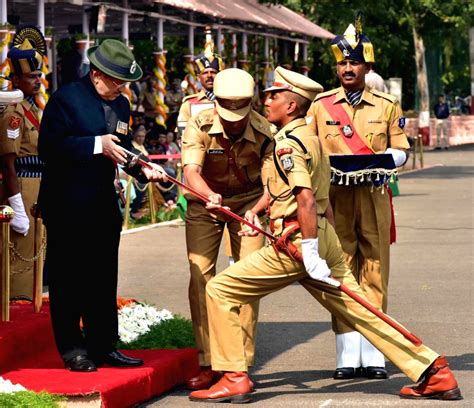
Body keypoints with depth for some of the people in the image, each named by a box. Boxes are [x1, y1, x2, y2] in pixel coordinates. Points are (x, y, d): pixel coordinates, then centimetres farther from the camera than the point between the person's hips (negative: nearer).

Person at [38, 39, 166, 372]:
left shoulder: (121, 105, 12)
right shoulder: (67, 98, -10)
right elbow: (49, 146, -19)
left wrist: (143, 168, -1)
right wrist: (97, 145, -23)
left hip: (104, 204, 7)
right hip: (67, 204, -7)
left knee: (104, 278, 10)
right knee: (69, 279, -1)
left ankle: (102, 344, 17)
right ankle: (72, 349, 6)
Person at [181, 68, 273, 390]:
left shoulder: (263, 131, -22)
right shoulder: (200, 127, -24)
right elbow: (191, 172, -37)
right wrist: (211, 196, -57)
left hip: (247, 201, 0)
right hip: (204, 200, 0)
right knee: (201, 275, -7)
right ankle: (208, 364, -2)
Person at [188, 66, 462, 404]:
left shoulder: (288, 144, -13)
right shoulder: (308, 136, 17)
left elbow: (306, 200, -23)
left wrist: (309, 253, -25)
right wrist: (257, 211, 15)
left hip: (297, 242, -9)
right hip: (325, 237, 9)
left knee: (221, 291, -2)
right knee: (358, 310, 9)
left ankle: (234, 379, -4)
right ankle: (436, 374, 6)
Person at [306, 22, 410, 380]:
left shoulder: (387, 106, 8)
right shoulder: (320, 106, 8)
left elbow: (400, 151, 8)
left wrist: (381, 159, -13)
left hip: (374, 197, 0)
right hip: (335, 198, 0)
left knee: (374, 273, 0)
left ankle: (373, 356, 4)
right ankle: (347, 356, 2)